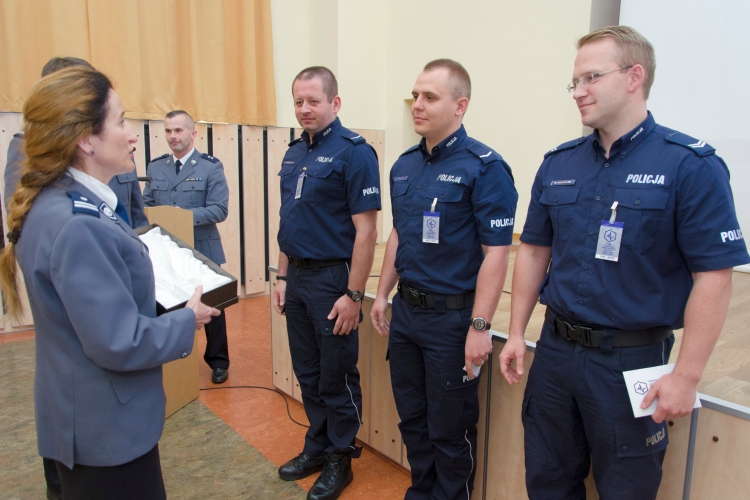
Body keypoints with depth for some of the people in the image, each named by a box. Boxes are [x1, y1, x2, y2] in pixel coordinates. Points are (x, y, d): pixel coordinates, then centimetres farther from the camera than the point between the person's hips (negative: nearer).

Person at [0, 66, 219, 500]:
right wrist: (188, 321, -15)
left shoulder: (70, 207, 2)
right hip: (106, 429, -9)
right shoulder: (77, 225, -29)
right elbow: (120, 342, -29)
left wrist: (162, 285, 7)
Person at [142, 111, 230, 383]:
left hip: (202, 251, -3)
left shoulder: (211, 167, -5)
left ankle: (218, 361, 25)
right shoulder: (155, 166, 9)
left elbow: (219, 209, -13)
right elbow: (146, 205, 10)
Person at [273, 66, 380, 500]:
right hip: (297, 277, 7)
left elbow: (366, 230, -16)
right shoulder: (294, 153, 11)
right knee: (307, 372, 17)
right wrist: (283, 277, 13)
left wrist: (353, 295, -18)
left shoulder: (353, 152, -12)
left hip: (332, 277, -7)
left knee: (337, 377, 6)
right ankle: (318, 446, 36)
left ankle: (340, 459, 25)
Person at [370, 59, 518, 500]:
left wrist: (480, 327, -19)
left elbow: (496, 253, -17)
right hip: (406, 311, 7)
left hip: (452, 316, -6)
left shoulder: (484, 167, -14)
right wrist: (383, 294, 15)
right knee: (412, 417, 20)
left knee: (450, 429, 10)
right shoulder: (405, 165, 7)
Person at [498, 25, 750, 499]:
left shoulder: (690, 165, -12)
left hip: (632, 359, -4)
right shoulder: (558, 164, 3)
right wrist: (517, 334, 7)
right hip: (555, 348, 5)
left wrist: (686, 376, -14)